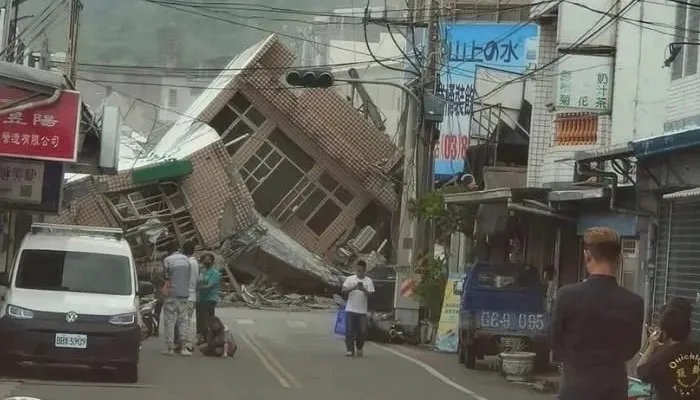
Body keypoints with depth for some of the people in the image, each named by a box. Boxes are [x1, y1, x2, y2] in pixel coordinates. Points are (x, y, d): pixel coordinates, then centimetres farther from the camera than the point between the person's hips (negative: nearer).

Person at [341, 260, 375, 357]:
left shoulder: (368, 281, 4)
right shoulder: (350, 279, 2)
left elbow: (370, 295, -3)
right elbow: (344, 291, -5)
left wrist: (364, 290, -22)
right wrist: (352, 288, -22)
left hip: (362, 311, 1)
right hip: (350, 309, -1)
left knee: (363, 331, -1)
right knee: (349, 331, -3)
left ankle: (359, 348, 19)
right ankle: (350, 349, 4)